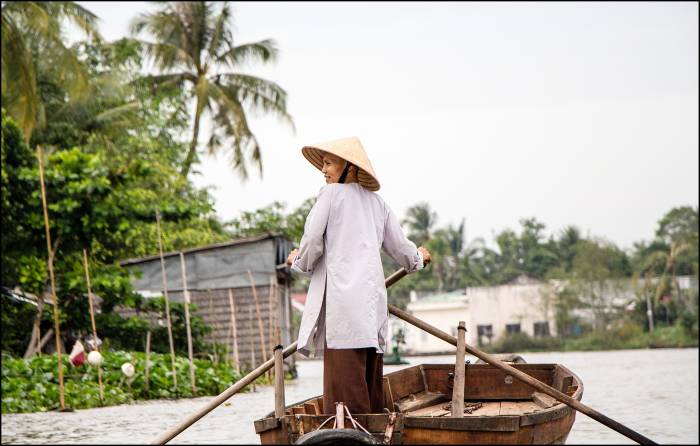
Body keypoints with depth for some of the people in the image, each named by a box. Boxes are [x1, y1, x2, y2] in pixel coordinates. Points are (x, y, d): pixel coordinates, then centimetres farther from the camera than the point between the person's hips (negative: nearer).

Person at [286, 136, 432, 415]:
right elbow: (399, 246, 23)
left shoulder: (331, 194, 1)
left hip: (343, 294, -7)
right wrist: (417, 259, 45)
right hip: (373, 296, 7)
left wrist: (299, 262, 18)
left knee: (344, 375, -11)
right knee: (370, 377, 8)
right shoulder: (376, 201, 19)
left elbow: (312, 241, -3)